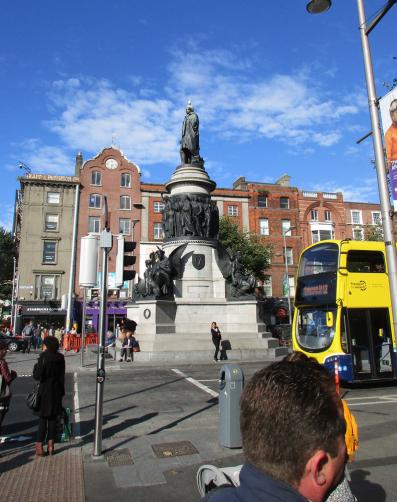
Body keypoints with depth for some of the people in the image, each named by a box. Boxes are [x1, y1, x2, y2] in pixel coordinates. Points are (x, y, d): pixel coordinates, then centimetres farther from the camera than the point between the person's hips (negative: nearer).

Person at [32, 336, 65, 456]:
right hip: (56, 391, 4)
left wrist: (36, 365, 0)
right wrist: (61, 392, 13)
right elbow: (62, 376, 5)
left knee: (43, 419, 6)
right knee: (53, 418, 12)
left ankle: (39, 446, 8)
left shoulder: (44, 358, -17)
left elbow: (37, 376, -17)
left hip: (45, 392, -4)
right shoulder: (60, 358, -1)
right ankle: (50, 445, 18)